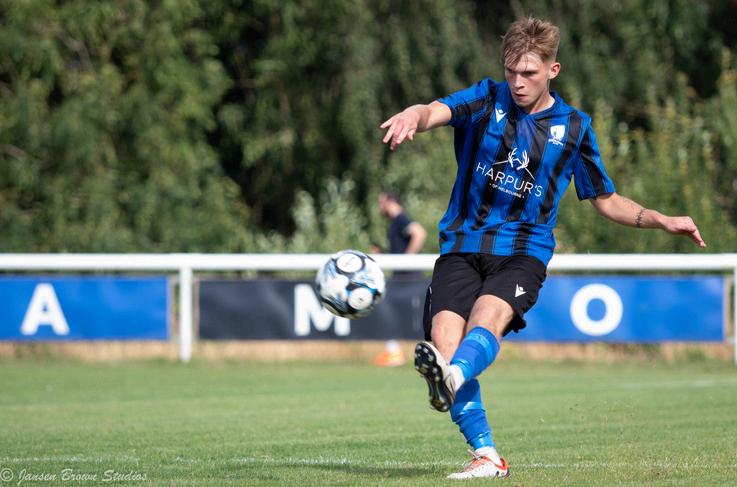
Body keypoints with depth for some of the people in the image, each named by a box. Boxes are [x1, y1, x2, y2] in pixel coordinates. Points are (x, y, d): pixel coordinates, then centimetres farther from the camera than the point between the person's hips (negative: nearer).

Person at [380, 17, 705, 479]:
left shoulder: (574, 126, 10)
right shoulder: (488, 100, 6)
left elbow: (607, 201, 21)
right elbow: (437, 111, -15)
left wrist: (663, 221, 5)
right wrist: (413, 116, -41)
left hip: (523, 250, -1)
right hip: (462, 245, 1)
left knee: (488, 317, -32)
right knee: (444, 338, -20)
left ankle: (452, 378, -63)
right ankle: (487, 457, -14)